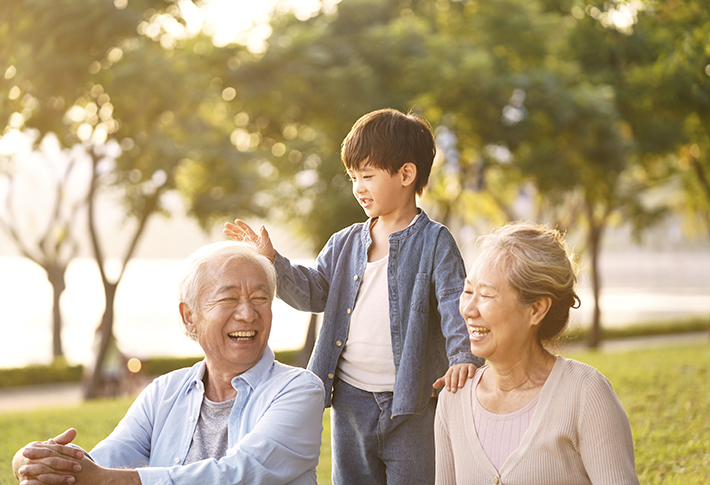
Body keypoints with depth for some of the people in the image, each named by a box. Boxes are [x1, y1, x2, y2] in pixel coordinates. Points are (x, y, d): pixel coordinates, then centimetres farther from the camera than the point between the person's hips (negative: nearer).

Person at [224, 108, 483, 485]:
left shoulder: (434, 242, -6)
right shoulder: (345, 244, 10)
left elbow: (454, 305, -13)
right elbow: (312, 292, 10)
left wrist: (463, 357, -28)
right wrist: (270, 261, -3)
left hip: (409, 404, -5)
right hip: (349, 400, 5)